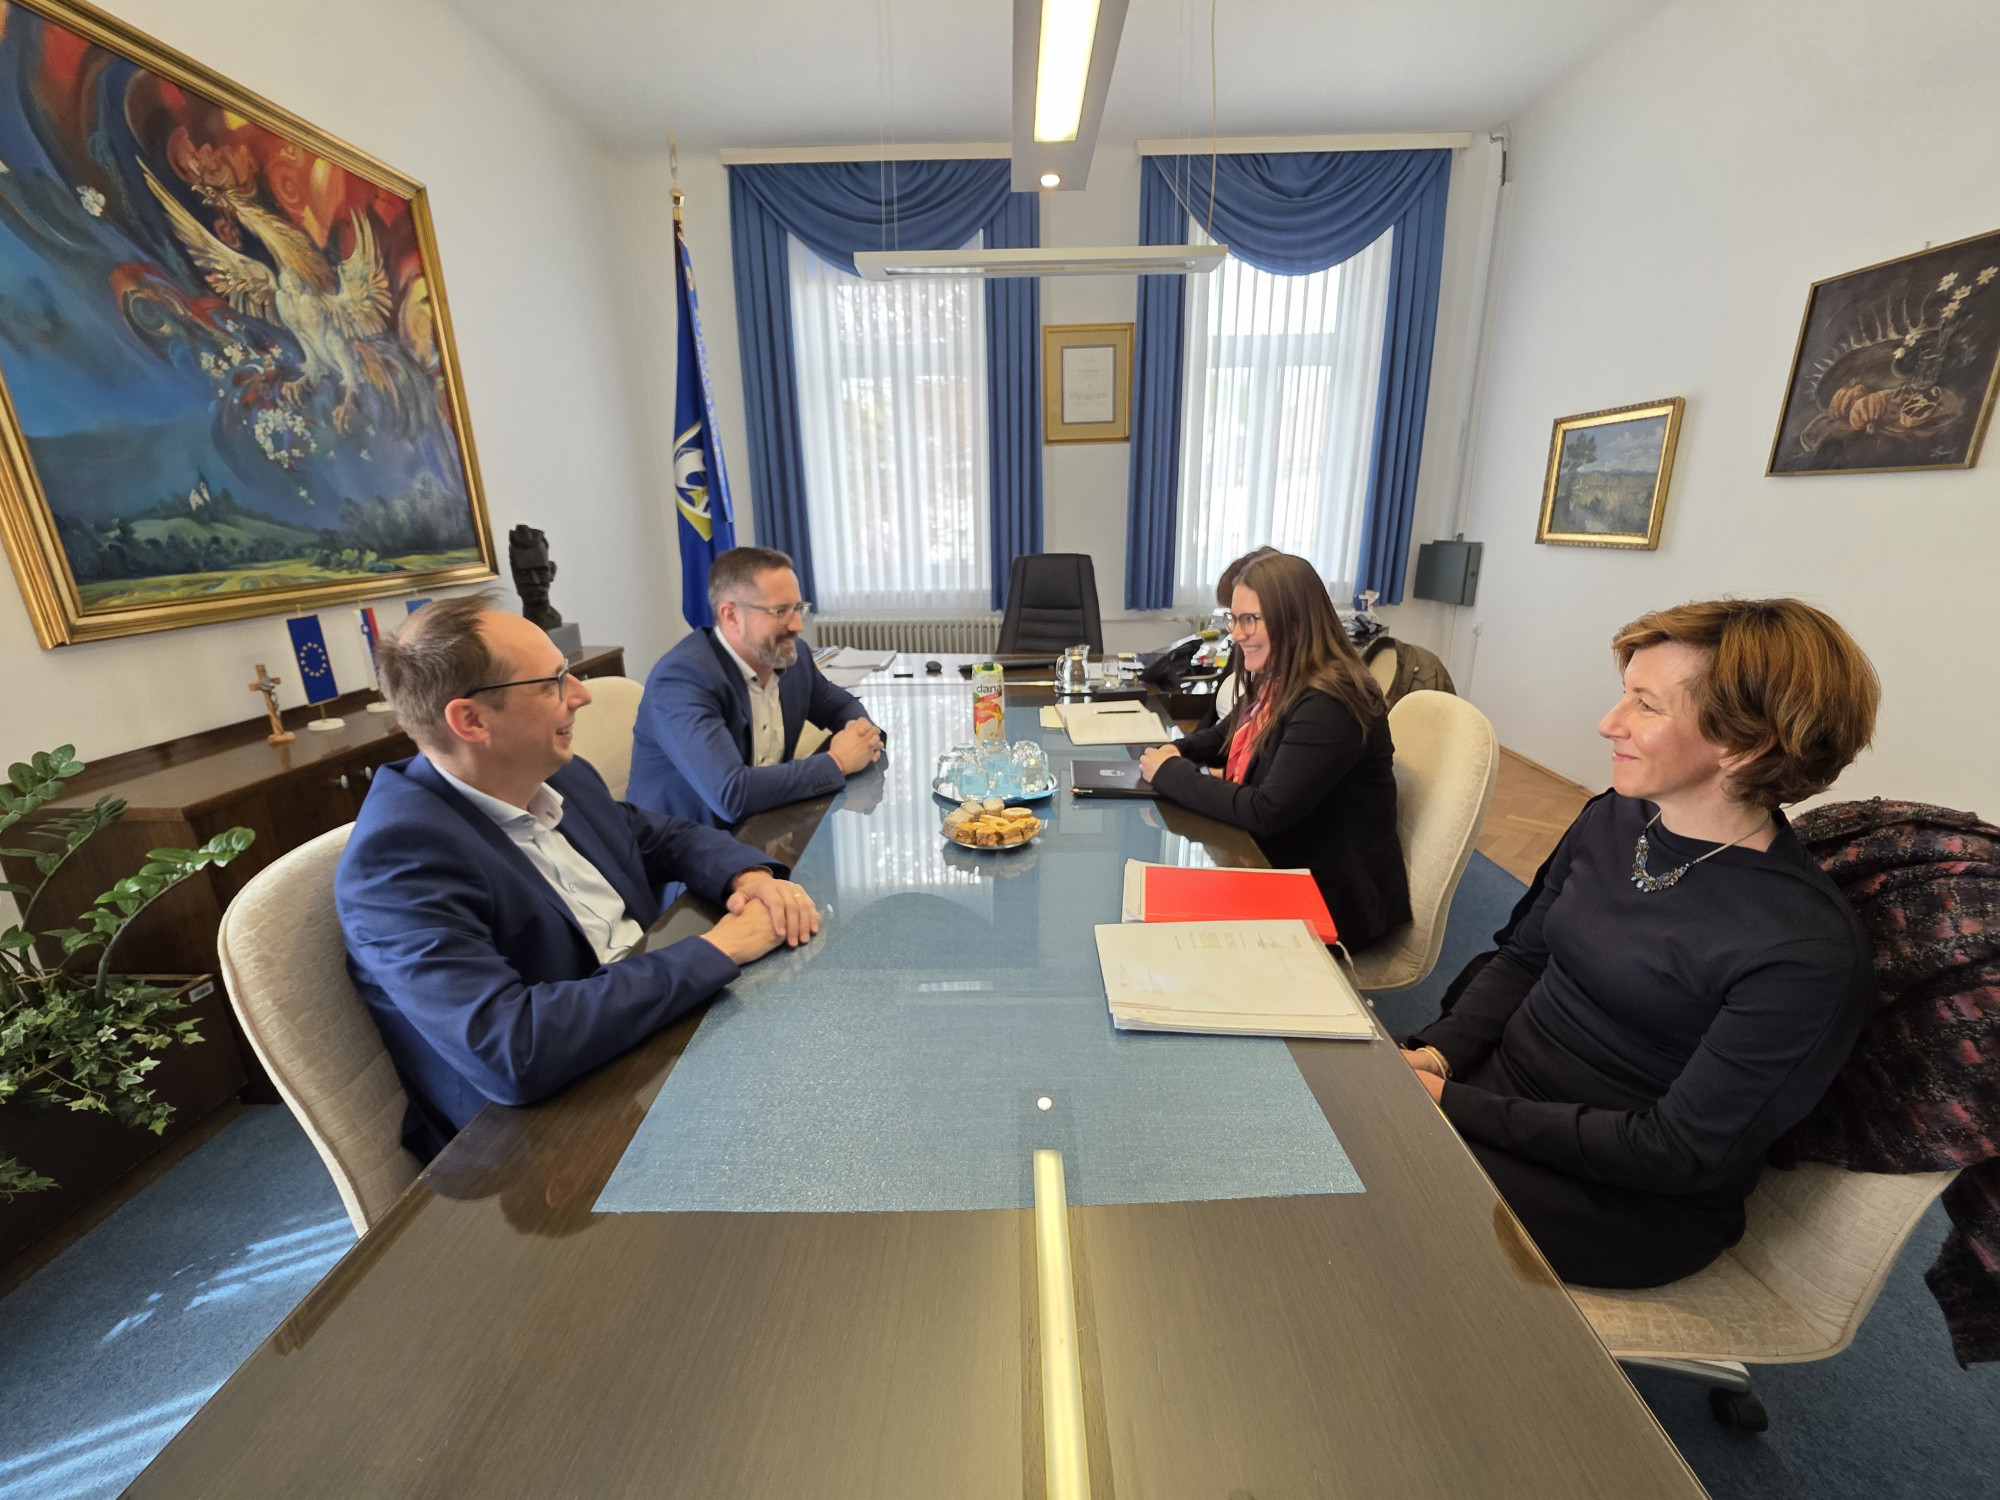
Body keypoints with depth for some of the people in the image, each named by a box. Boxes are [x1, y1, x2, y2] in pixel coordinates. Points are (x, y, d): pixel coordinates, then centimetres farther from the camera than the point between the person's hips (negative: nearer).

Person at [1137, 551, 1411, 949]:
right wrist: (1175, 752, -3)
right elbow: (1225, 737, 19)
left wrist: (1171, 773, -19)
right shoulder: (1275, 682, 3)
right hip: (1278, 864, 8)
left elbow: (1266, 812, -29)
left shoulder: (1328, 705, -25)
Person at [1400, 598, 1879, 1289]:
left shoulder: (1806, 953, -22)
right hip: (1494, 1086, 6)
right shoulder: (1612, 819, -2)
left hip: (1625, 1201, -5)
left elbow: (1679, 1152, -20)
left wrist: (1458, 1105, -23)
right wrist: (1437, 1053, -10)